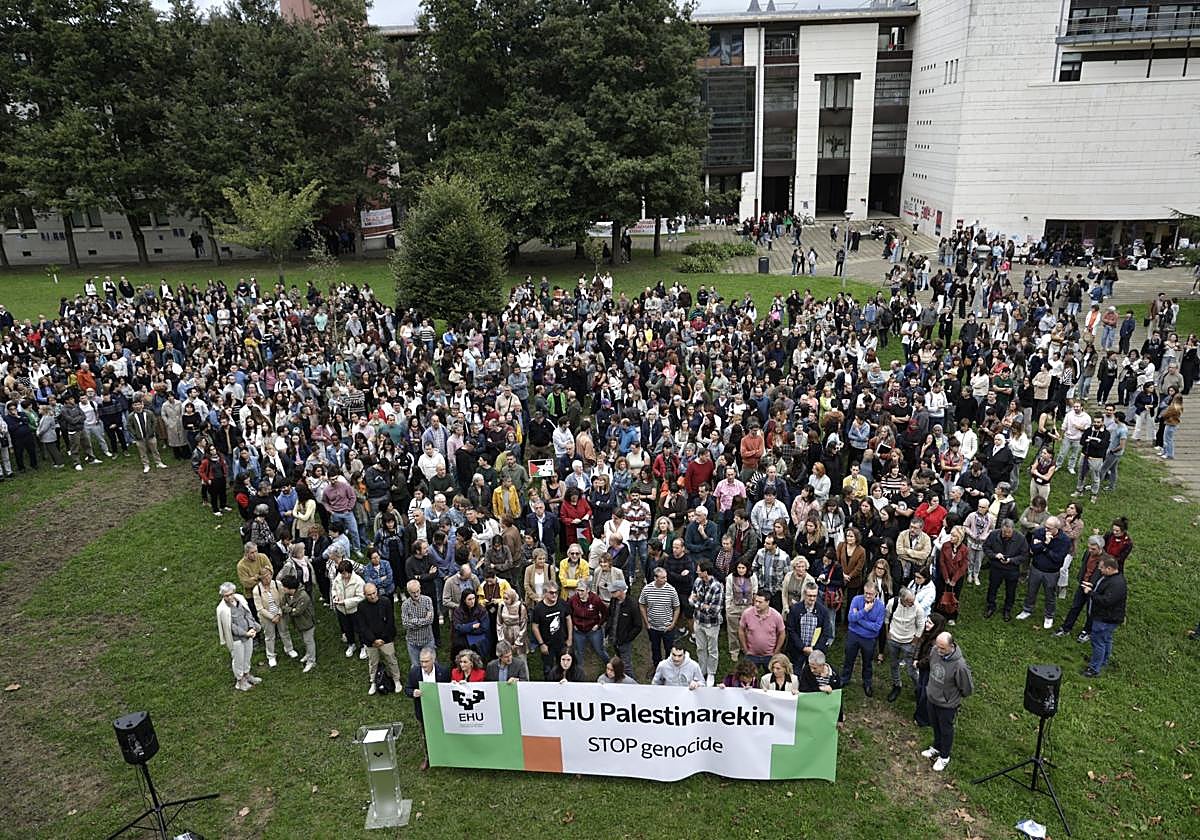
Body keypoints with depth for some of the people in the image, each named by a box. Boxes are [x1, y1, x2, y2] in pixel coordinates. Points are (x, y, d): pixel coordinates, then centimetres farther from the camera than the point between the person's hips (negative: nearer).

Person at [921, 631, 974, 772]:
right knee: (935, 726, 28)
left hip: (947, 704, -5)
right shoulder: (934, 651, -20)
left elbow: (968, 689, -20)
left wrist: (955, 696, -3)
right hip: (932, 697, 5)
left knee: (946, 730, 19)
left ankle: (944, 757, 42)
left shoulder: (959, 665, -36)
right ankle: (937, 747, 53)